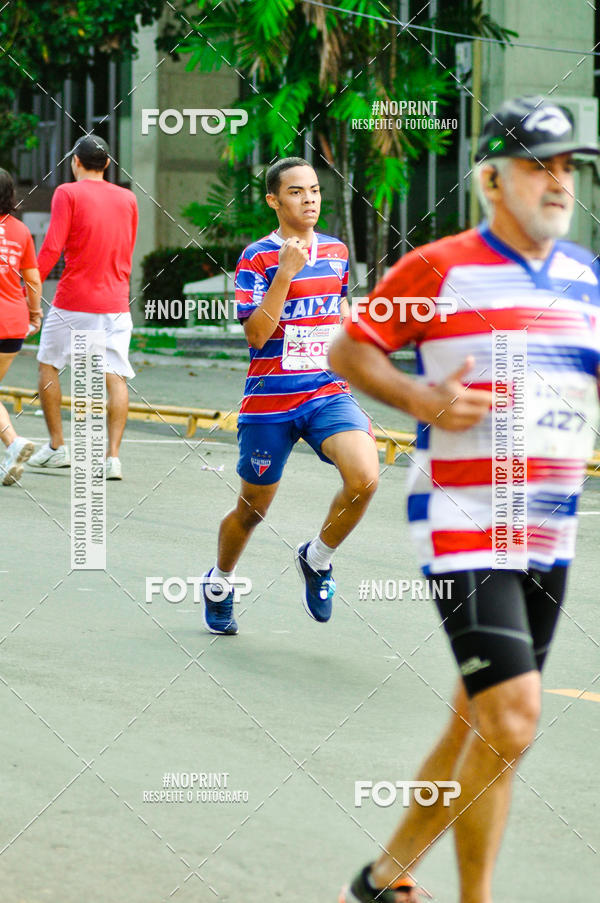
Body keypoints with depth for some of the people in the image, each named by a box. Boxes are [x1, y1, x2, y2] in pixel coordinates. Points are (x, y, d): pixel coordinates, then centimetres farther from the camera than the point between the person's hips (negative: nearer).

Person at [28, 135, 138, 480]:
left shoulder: (68, 193, -5)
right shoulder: (127, 198, 9)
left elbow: (52, 247, -13)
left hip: (73, 301, -3)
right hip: (115, 302, 3)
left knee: (48, 365, 15)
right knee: (116, 377, -1)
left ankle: (57, 447, 16)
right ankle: (113, 455, -11)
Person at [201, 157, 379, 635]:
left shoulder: (336, 251, 8)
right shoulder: (257, 258, -8)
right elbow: (256, 333, -17)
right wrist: (286, 272, -23)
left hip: (329, 392, 3)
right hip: (270, 399, -3)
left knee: (364, 476, -23)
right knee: (253, 509, 9)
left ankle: (317, 558, 2)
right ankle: (219, 583, 39)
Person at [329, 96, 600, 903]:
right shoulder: (439, 268, -8)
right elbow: (348, 351, -1)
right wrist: (422, 399, -17)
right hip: (465, 523, -7)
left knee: (477, 726, 11)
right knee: (510, 721, -15)